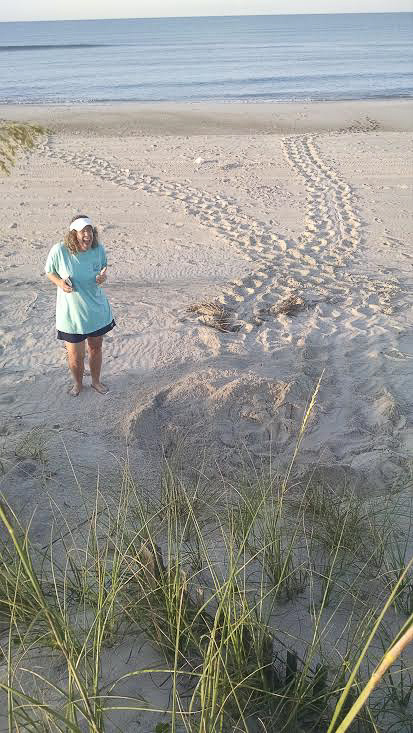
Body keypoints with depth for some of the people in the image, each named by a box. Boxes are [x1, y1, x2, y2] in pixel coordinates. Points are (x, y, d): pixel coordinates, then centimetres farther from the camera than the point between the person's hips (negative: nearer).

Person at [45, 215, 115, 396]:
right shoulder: (59, 251, -20)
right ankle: (78, 383, 41)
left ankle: (96, 381, 47)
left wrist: (103, 275, -13)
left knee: (95, 348, 22)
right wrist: (60, 283, -24)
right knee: (75, 355, 9)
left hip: (97, 310, 3)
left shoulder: (99, 249, -11)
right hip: (71, 312, -3)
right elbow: (49, 272, -3)